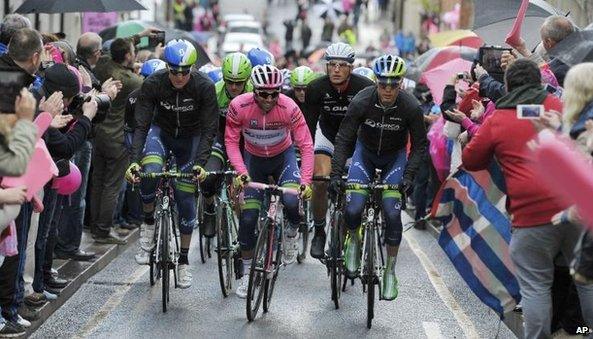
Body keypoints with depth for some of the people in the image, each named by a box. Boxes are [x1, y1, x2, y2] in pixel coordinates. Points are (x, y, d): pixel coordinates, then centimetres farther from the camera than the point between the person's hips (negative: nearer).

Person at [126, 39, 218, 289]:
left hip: (190, 137, 0)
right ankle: (148, 221, -4)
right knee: (150, 173, -32)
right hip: (161, 131, 0)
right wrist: (134, 161, -35)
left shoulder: (205, 87, -26)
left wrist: (200, 163, -35)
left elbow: (208, 130, -22)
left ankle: (183, 260, 12)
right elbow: (141, 125, -23)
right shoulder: (152, 84, -24)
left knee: (185, 197, -4)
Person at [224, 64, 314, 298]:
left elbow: (306, 145, -23)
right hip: (253, 159, 1)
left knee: (291, 201, -28)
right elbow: (231, 141, -15)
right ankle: (247, 273, 12)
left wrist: (306, 180, -33)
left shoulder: (289, 108, -27)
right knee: (248, 217, -5)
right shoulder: (239, 106, -25)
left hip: (283, 157, -1)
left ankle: (292, 232, 7)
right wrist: (241, 171, -29)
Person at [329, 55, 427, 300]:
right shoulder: (362, 102, -25)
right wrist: (335, 174, -28)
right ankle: (353, 239, 16)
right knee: (353, 210, -19)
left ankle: (390, 272, 3)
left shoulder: (411, 107, -24)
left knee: (392, 214, -14)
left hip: (395, 156, 0)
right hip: (365, 152, 0)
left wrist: (408, 176, -25)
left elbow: (419, 145, -13)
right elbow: (344, 140, -20)